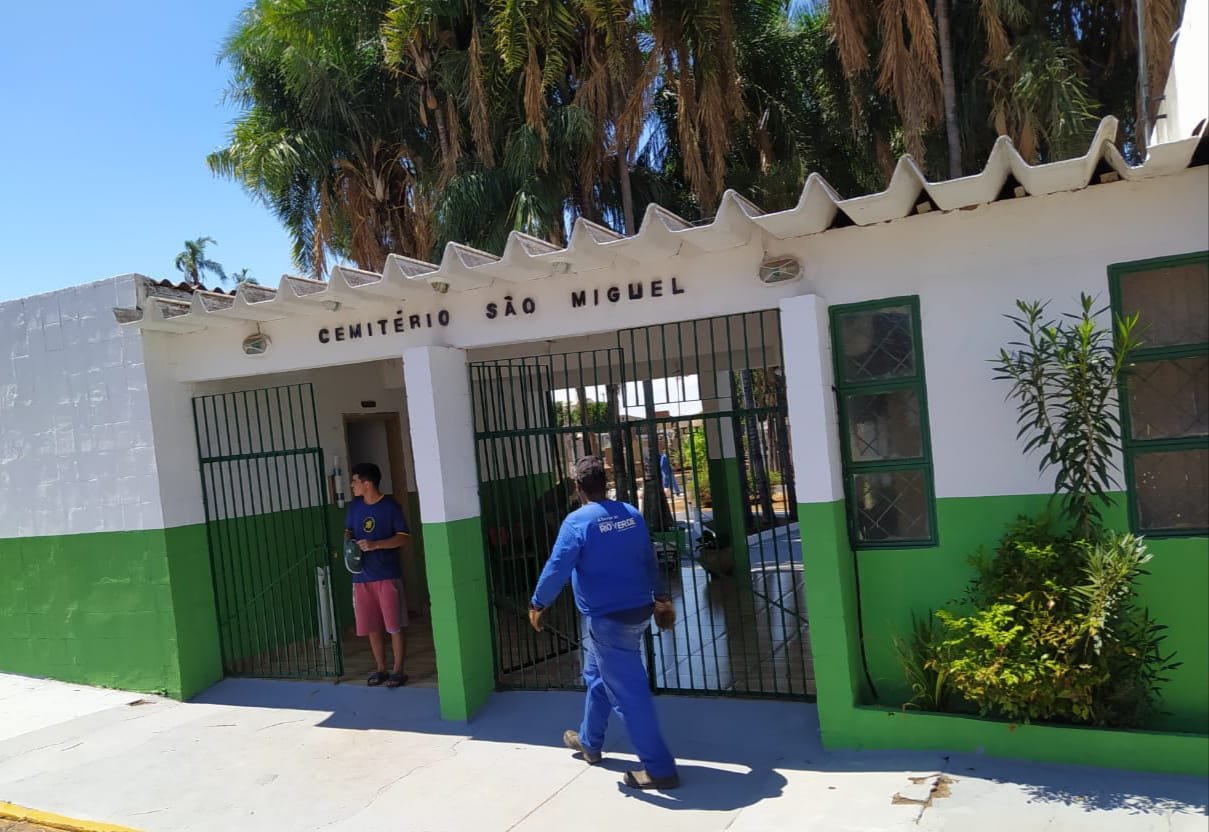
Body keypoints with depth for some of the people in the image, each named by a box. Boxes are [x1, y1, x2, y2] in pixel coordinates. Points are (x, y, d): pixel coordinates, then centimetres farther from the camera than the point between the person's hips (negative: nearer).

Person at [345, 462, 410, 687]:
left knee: (395, 626, 0)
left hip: (388, 575, -5)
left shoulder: (390, 506, -8)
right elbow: (348, 530, 23)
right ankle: (381, 668, 24)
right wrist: (347, 539, -1)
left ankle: (398, 670, 11)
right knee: (371, 627, 10)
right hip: (362, 576, 5)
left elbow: (404, 538, -10)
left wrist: (375, 545, -21)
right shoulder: (354, 506, 8)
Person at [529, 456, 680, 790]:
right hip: (638, 611, 8)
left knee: (628, 692, -1)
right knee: (598, 675, 25)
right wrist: (661, 597, 26)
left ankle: (659, 769, 4)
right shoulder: (632, 515, 6)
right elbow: (649, 561, 15)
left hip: (609, 619, -8)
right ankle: (589, 742, 40)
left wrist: (538, 604, 1)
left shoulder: (578, 521, -14)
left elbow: (557, 568, -14)